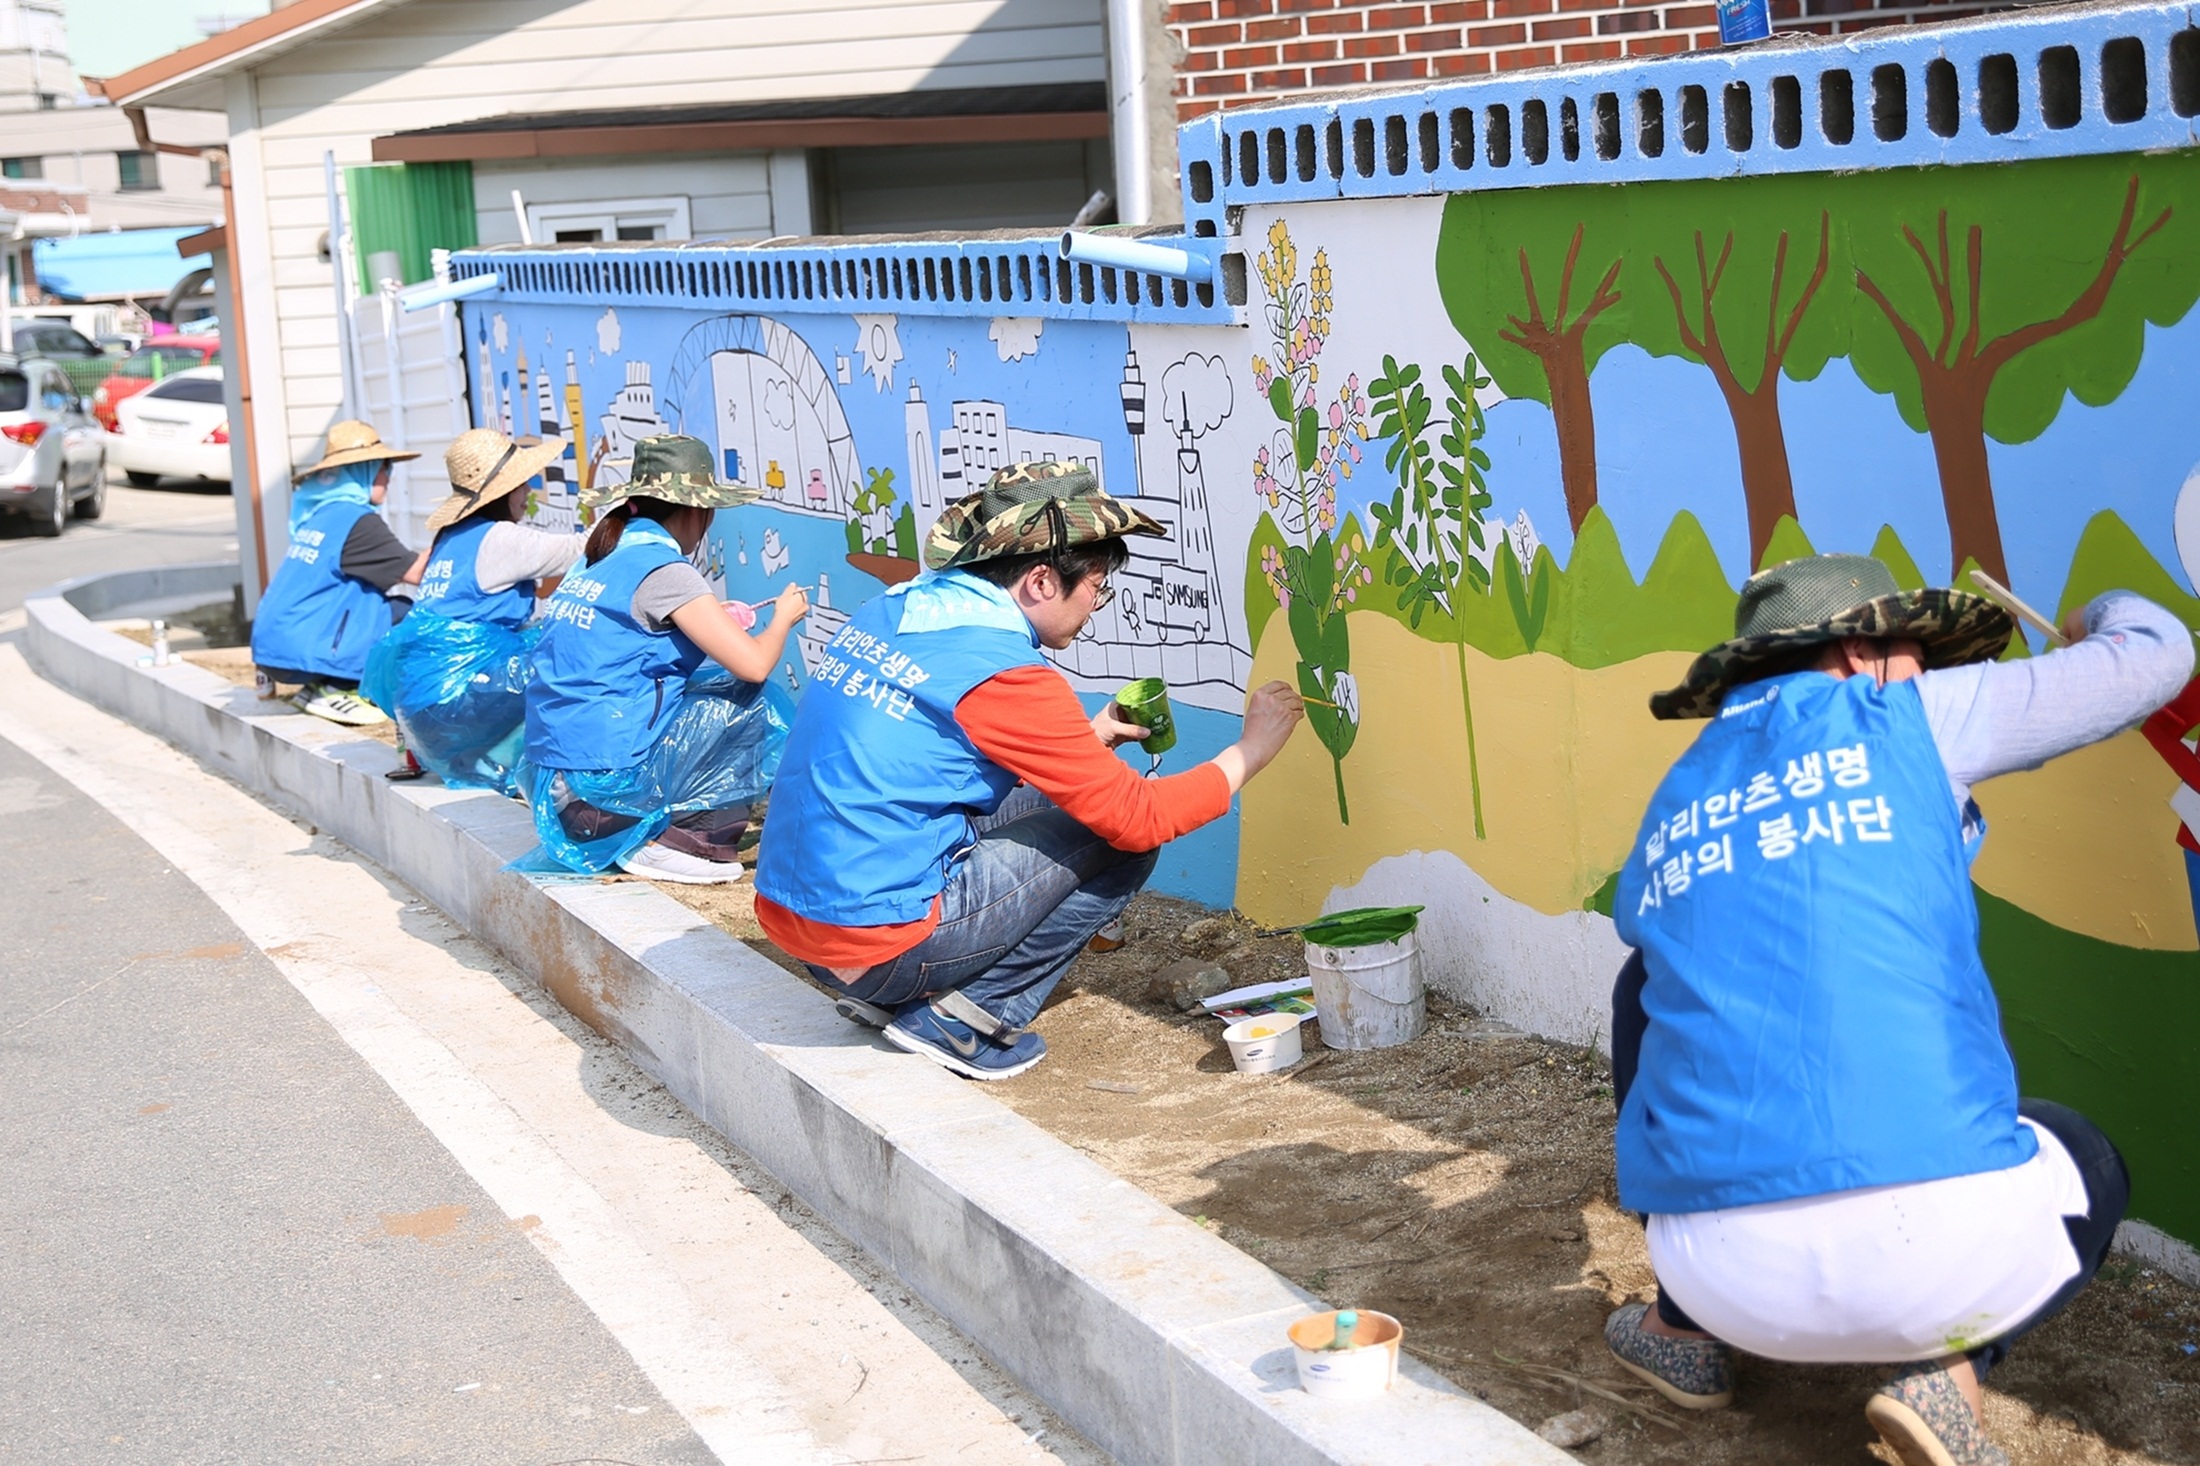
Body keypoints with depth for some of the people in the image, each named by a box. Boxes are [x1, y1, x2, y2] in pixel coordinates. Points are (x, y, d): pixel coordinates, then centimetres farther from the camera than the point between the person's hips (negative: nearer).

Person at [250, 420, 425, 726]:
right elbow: (415, 572, -11)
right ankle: (333, 690, -5)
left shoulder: (319, 513, 13)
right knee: (405, 614, -5)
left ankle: (320, 686, 10)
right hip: (301, 653, -9)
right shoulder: (356, 520, -12)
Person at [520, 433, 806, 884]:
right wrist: (783, 617, 5)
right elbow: (753, 664, -15)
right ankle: (677, 836, -1)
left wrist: (711, 618, 25)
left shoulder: (595, 559, 12)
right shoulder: (662, 569, -11)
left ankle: (639, 831, 11)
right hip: (608, 786, -8)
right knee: (756, 702, -1)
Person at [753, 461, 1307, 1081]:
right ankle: (964, 1018, 1)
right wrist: (1251, 750, 4)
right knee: (1121, 838, 1)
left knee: (1046, 799, 21)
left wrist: (1088, 738, 19)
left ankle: (888, 996, 14)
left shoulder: (890, 611, 7)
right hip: (880, 947, -8)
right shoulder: (1002, 674, -17)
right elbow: (1137, 817, -11)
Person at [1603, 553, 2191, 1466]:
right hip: (1933, 1254, -3)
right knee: (2087, 1163, 32)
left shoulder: (1670, 815, 18)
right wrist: (2103, 617, 41)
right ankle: (1948, 1369, 4)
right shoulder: (1906, 718, 8)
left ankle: (1690, 1330, 30)